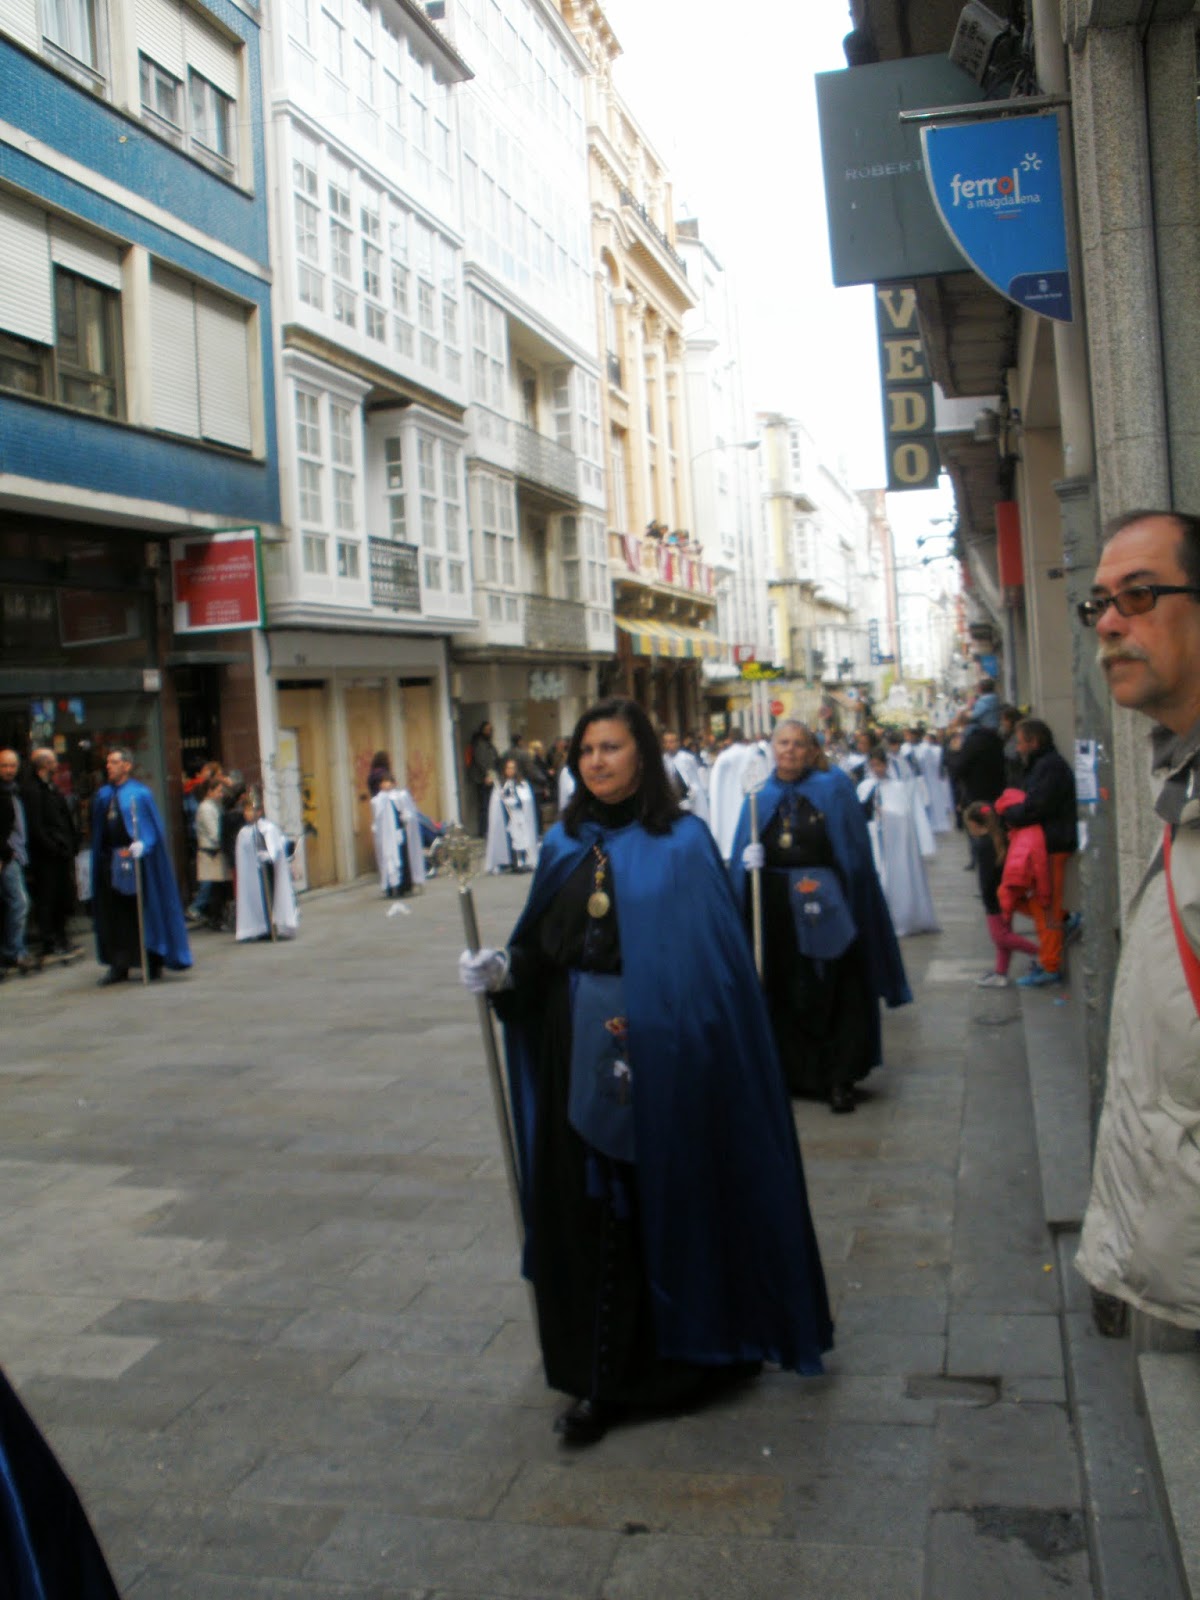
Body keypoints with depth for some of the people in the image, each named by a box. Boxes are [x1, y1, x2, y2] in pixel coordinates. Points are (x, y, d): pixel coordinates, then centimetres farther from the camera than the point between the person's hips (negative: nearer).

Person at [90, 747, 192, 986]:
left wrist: (140, 847, -22)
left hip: (135, 860, -5)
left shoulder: (140, 793, -4)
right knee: (113, 915, 4)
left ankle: (154, 963, 11)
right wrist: (99, 857, 10)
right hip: (109, 860, 5)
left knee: (144, 912, 1)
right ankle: (119, 966, 9)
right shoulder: (102, 795, 11)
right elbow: (98, 832, 17)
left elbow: (153, 827, -6)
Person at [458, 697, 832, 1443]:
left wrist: (650, 1022, -18)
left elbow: (708, 962, -8)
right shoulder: (565, 845, 9)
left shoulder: (682, 843, -5)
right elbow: (543, 949, 10)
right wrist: (506, 970, -9)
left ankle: (684, 1352, 25)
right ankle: (599, 1377, 20)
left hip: (659, 1055, -4)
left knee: (668, 1202, 6)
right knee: (586, 1212, 7)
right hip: (579, 1060, 4)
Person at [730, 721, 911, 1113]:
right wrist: (748, 861, -11)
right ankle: (793, 1073, 21)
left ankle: (839, 1080, 7)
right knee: (784, 996, 8)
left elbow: (855, 852, -4)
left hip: (826, 908, -3)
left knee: (835, 992, -1)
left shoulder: (833, 789, 0)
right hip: (776, 914, 3)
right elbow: (740, 861, 9)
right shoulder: (759, 799, 9)